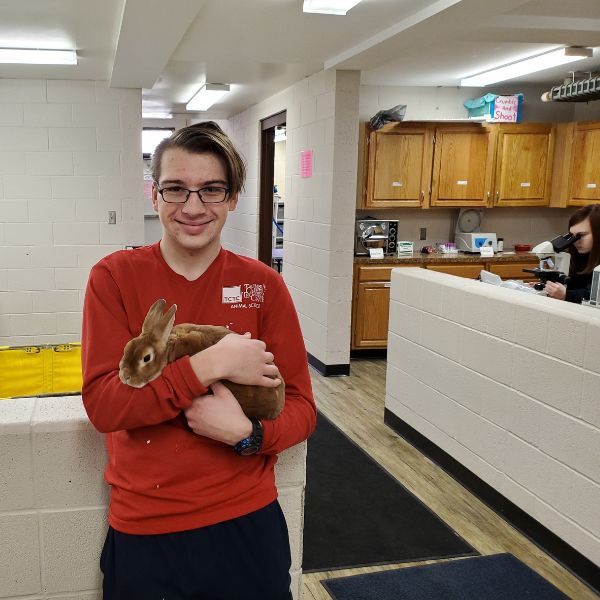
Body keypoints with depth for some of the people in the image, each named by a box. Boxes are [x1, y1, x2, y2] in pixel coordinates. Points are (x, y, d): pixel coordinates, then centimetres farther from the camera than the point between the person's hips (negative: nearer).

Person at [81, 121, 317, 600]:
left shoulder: (263, 284, -5)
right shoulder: (115, 276, -6)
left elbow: (301, 408, -3)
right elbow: (102, 404, -15)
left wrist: (246, 432, -22)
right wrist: (210, 364, -24)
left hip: (247, 522, 1)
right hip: (143, 529, 0)